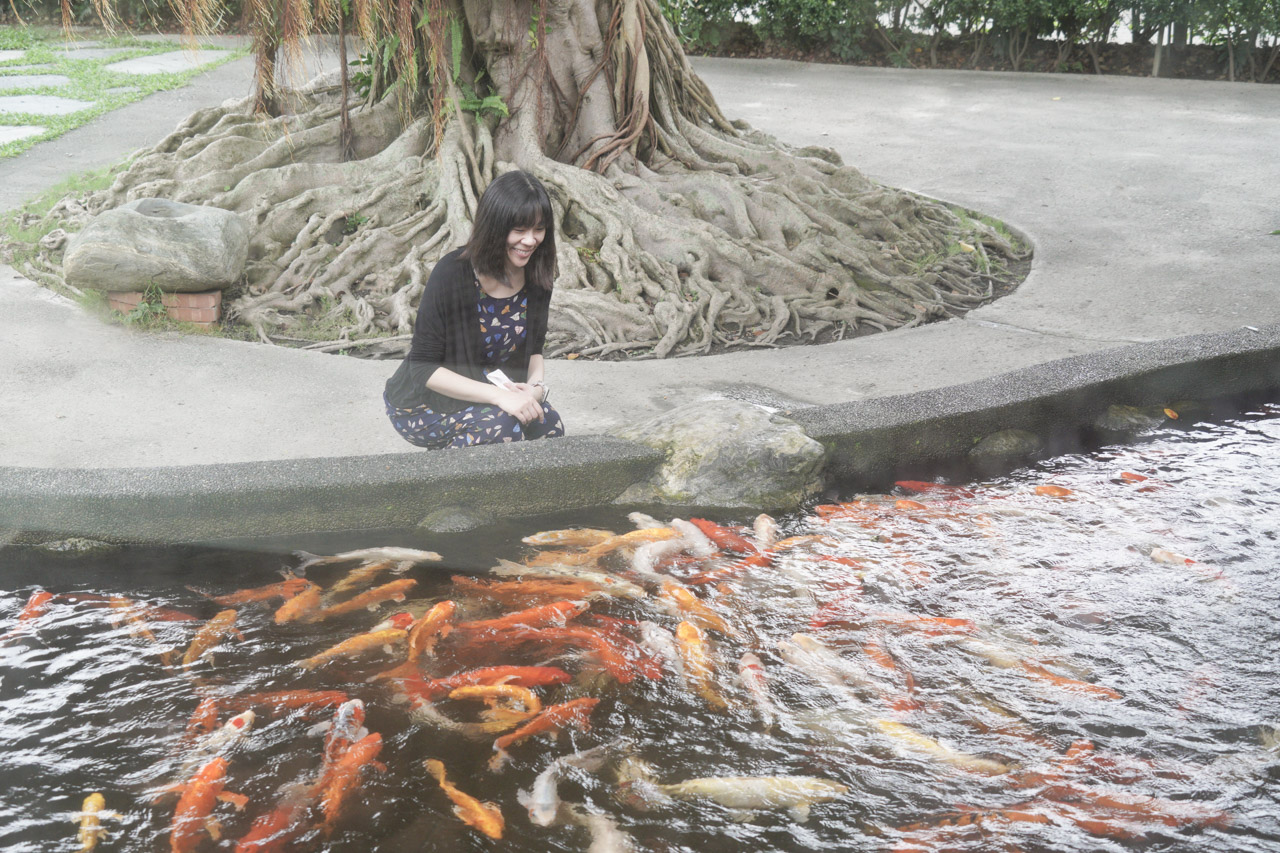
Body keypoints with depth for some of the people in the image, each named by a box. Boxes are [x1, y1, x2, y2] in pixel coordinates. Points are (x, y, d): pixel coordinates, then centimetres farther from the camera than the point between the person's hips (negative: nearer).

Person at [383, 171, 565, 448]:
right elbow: (423, 367, -21)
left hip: (486, 395, 7)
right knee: (501, 424, -32)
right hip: (423, 406, -7)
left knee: (548, 424, -18)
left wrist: (536, 386, -14)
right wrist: (497, 395, -32)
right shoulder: (452, 273, -23)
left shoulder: (537, 277, -4)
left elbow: (534, 349, 11)